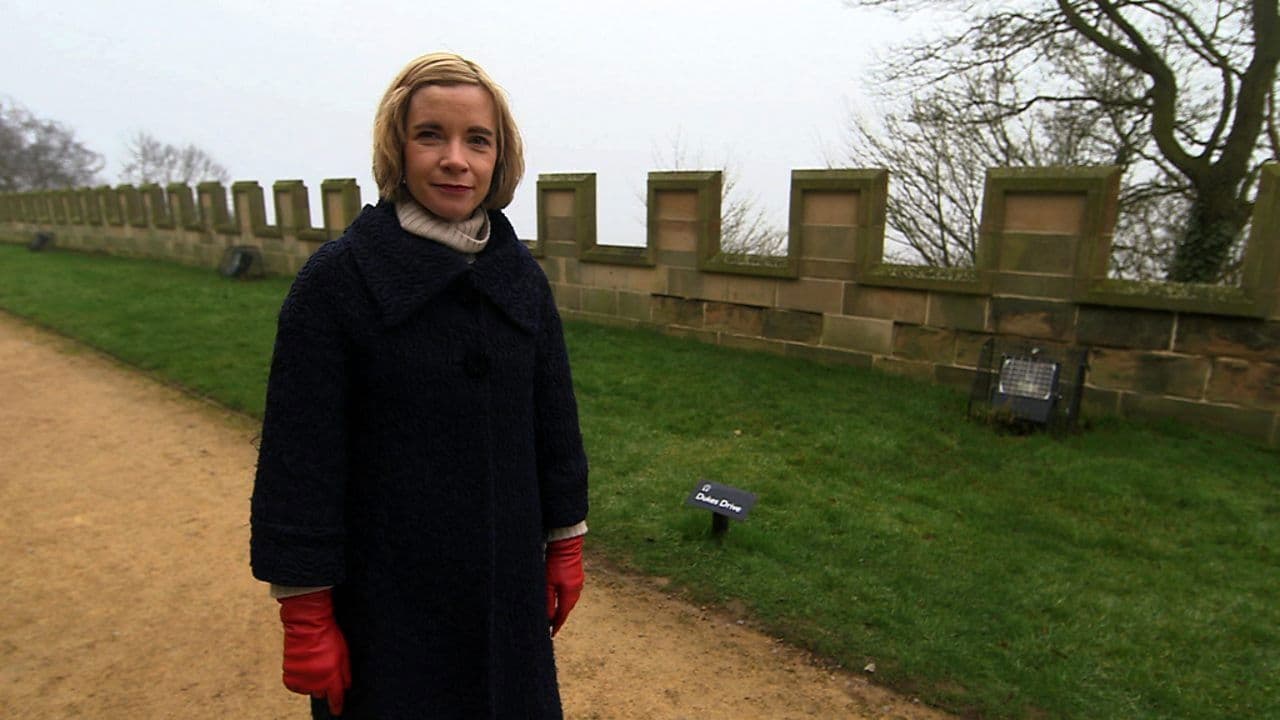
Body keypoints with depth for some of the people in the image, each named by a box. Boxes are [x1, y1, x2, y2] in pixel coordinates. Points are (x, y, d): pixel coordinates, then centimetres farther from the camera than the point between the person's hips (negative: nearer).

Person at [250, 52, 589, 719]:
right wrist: (305, 618, -9)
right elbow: (300, 457, -12)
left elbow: (554, 419, 4)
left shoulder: (520, 275, -1)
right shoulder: (336, 278, -13)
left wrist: (565, 546, 7)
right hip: (384, 599, -3)